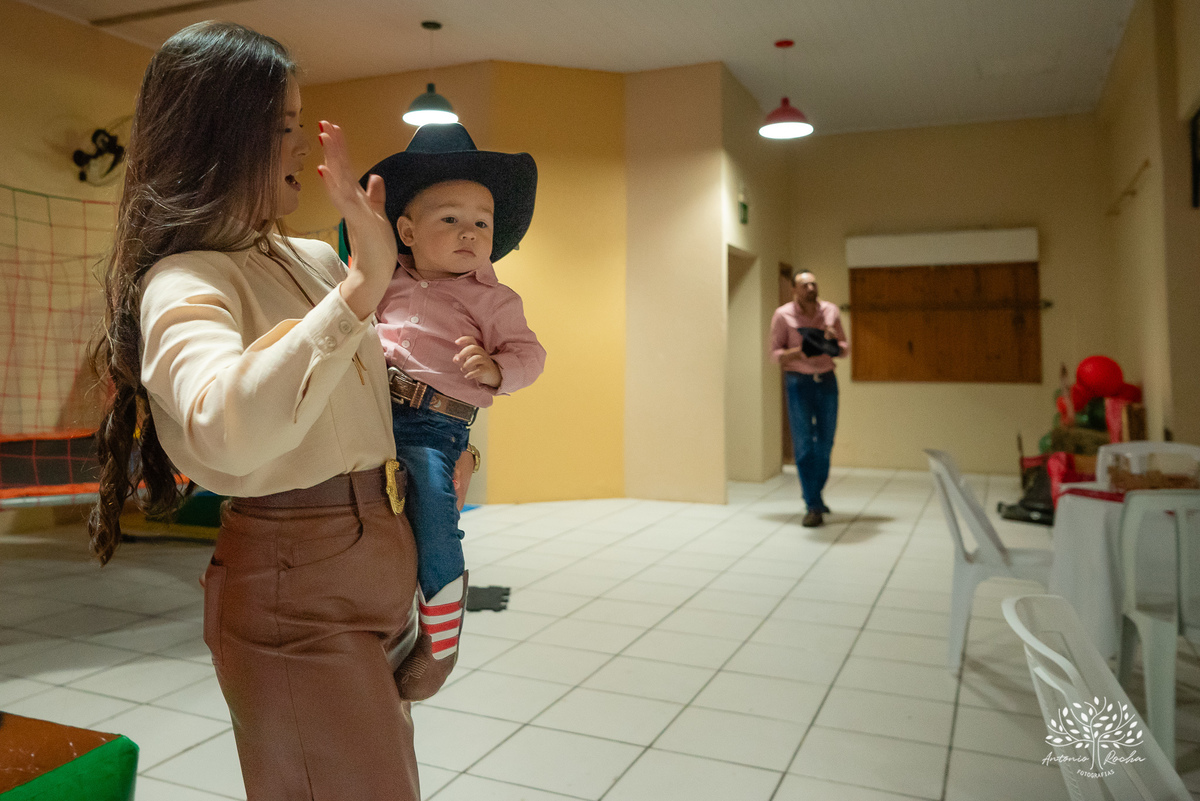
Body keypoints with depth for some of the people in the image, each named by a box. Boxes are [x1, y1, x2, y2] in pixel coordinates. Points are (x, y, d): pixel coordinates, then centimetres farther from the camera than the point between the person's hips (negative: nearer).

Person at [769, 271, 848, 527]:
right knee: (804, 445, -5)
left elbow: (845, 348, 10)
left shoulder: (830, 311, 4)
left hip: (826, 380, 3)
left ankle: (816, 494, 27)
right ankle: (814, 506, -1)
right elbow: (775, 354, -3)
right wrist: (800, 352, -21)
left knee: (825, 443, 7)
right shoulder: (783, 315, -5)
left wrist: (835, 341, -13)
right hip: (798, 382, -3)